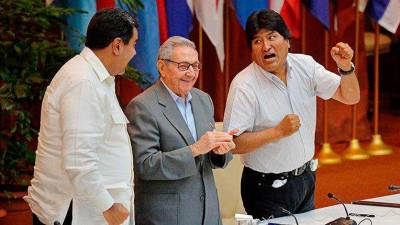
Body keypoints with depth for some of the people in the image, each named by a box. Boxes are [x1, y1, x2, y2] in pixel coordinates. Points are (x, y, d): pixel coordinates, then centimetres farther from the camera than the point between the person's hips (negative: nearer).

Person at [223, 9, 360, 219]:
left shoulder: (304, 65, -3)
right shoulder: (244, 85, -19)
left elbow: (349, 97, -2)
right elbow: (233, 144, -23)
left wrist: (346, 67, -21)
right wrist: (279, 131, -29)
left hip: (305, 177, 6)